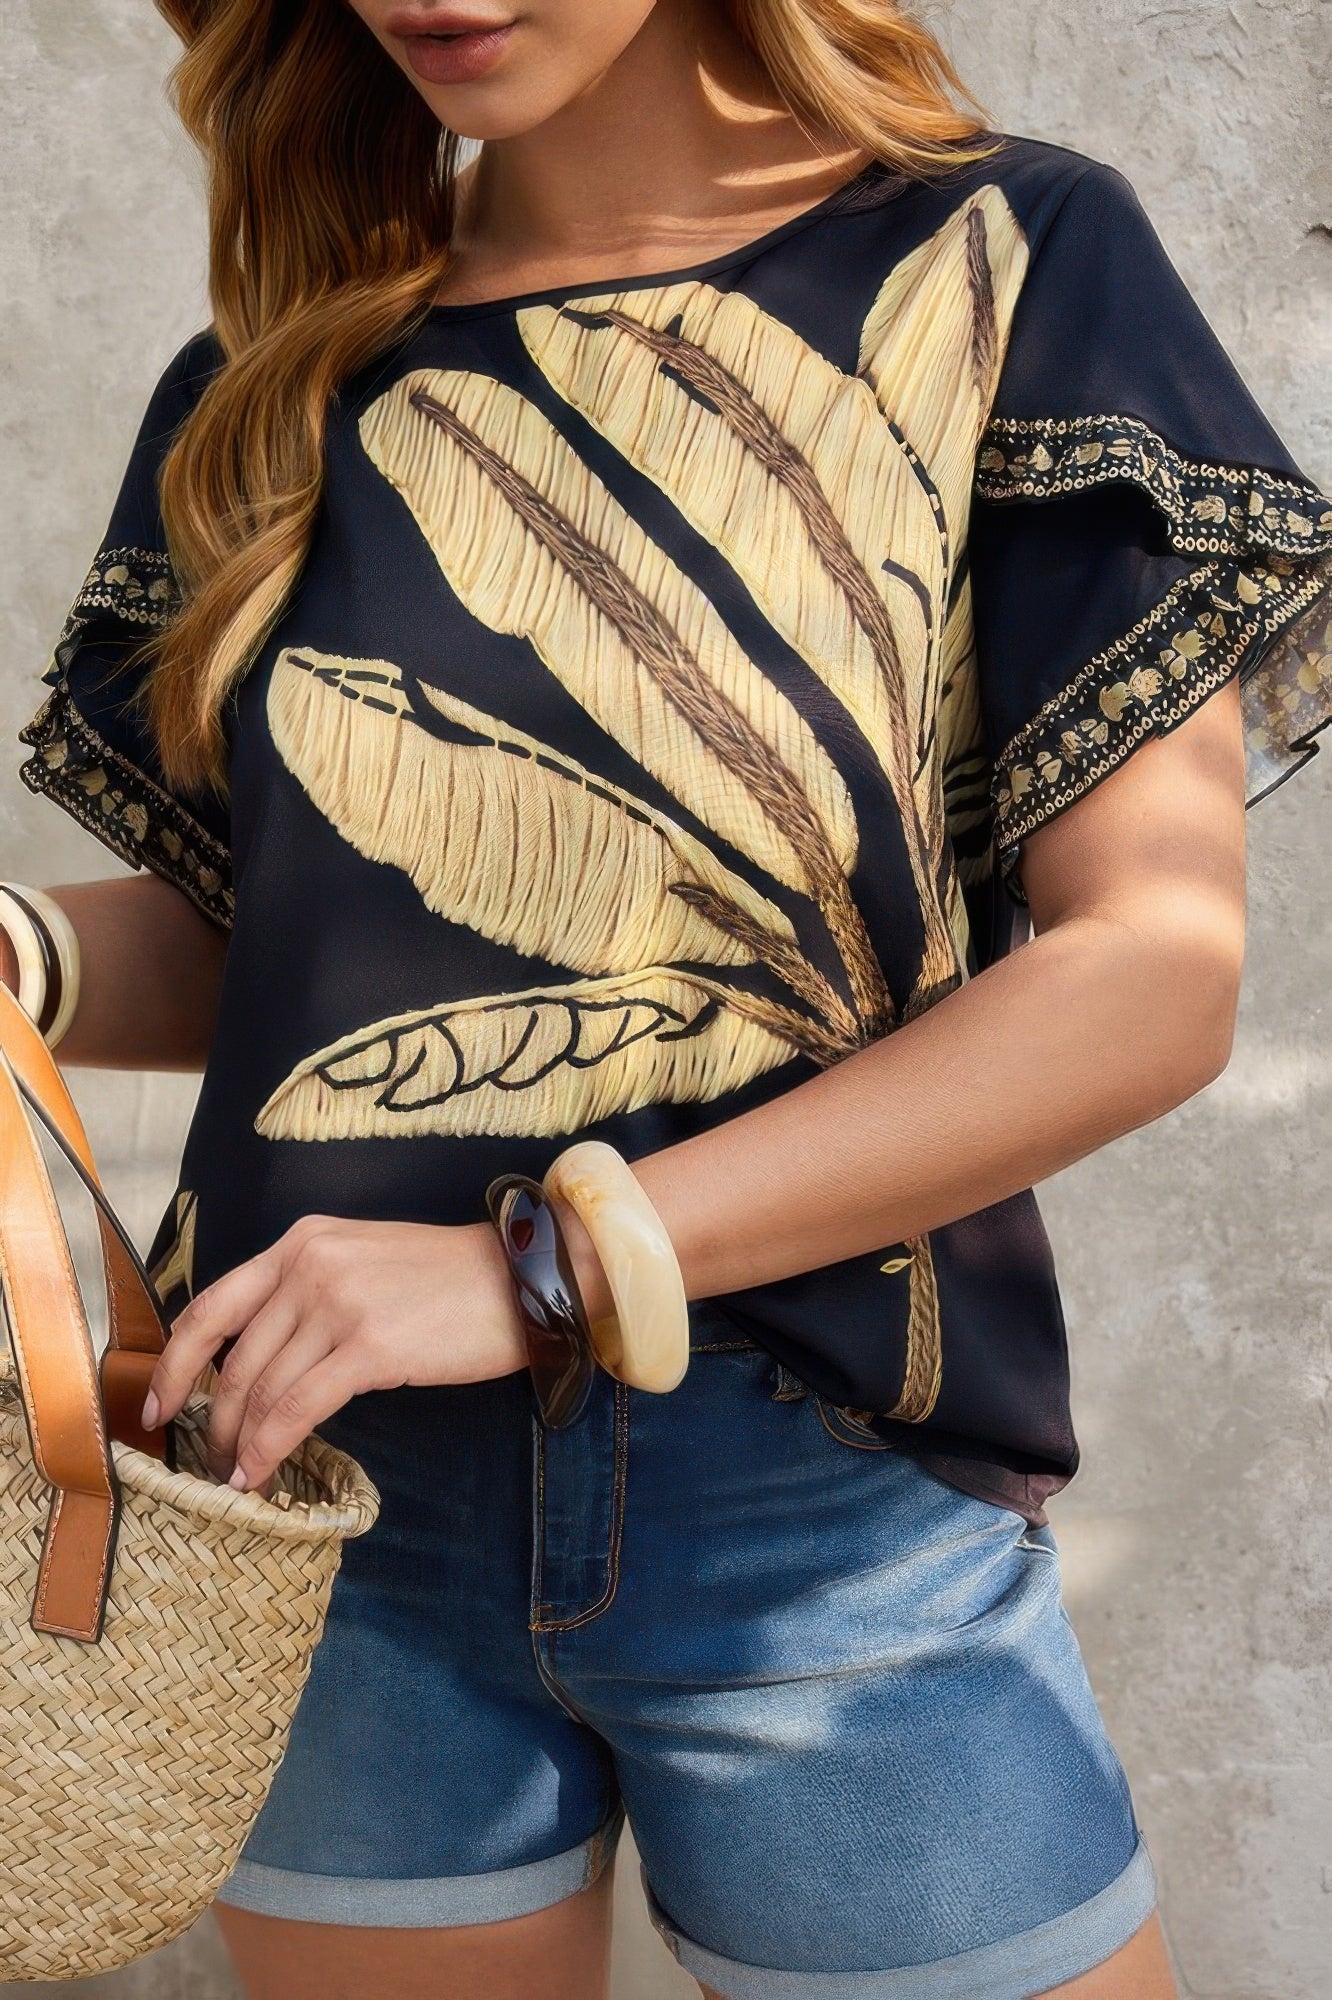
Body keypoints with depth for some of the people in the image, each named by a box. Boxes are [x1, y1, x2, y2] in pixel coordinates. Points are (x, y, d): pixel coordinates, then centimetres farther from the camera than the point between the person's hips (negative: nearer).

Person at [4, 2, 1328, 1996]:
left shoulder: (1004, 264, -4)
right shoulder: (276, 393, 7)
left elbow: (1158, 973, -11)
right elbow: (225, 944, 13)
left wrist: (547, 1265, -18)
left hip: (830, 1510, -2)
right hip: (327, 1482, 3)